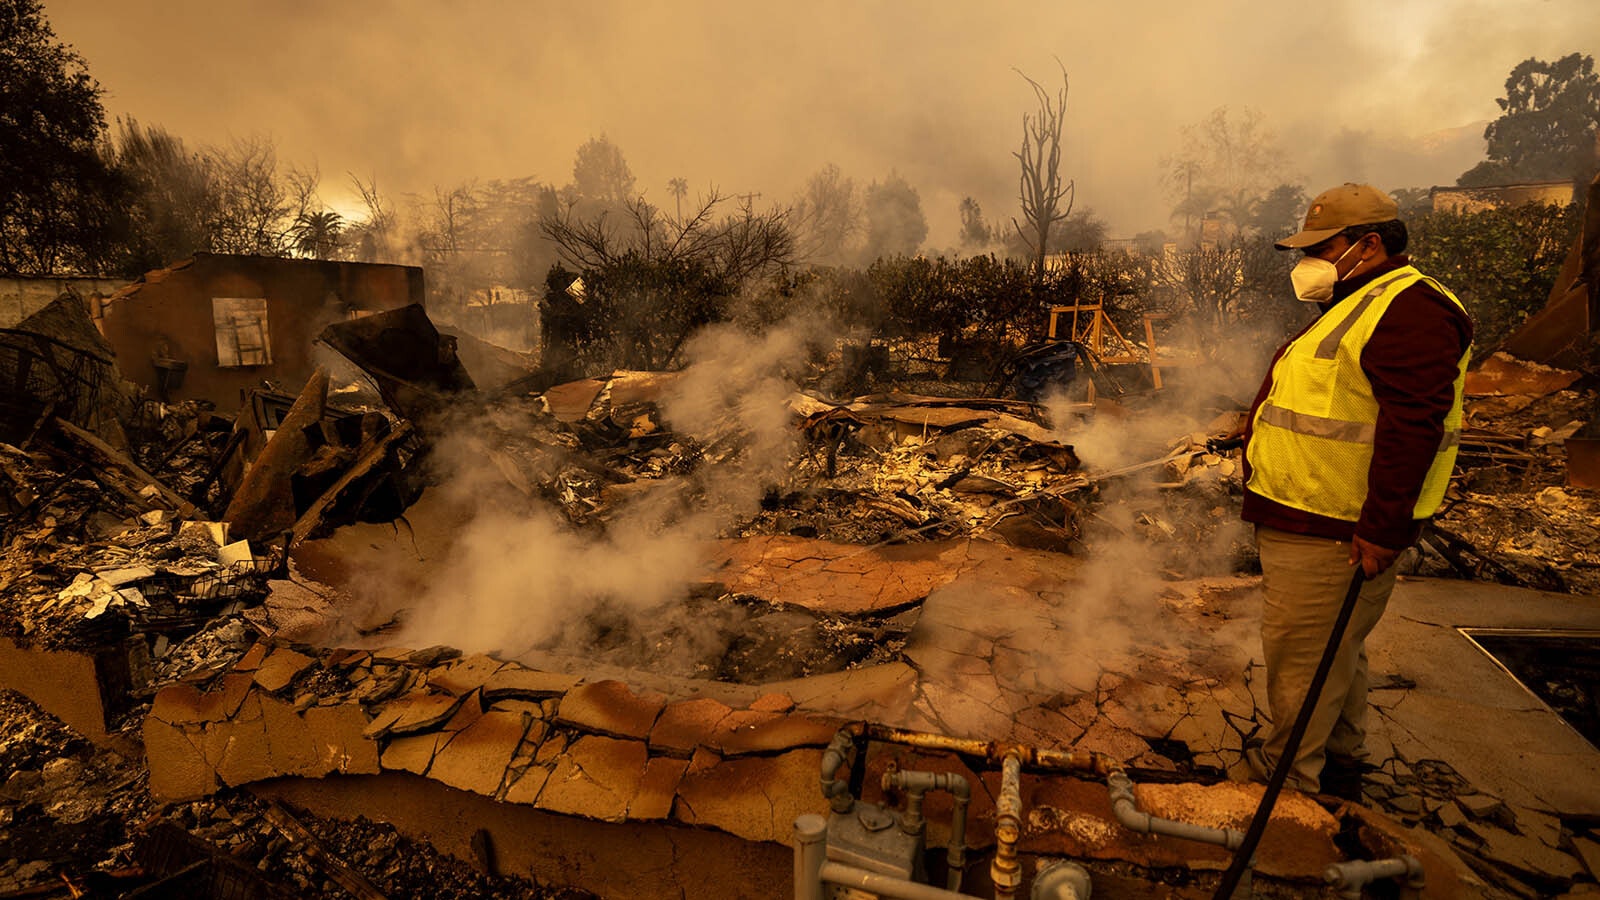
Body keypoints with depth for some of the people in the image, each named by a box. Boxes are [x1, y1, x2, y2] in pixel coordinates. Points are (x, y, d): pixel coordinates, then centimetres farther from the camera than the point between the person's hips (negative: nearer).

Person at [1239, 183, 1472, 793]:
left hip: (1334, 532, -11)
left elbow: (1413, 427, -27)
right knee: (1333, 647, 22)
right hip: (1304, 519, 11)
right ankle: (1341, 749, 39)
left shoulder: (1411, 310, -18)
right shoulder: (1361, 305, 18)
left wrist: (1383, 528, -28)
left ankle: (1287, 773, 15)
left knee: (1300, 652, 0)